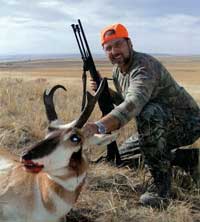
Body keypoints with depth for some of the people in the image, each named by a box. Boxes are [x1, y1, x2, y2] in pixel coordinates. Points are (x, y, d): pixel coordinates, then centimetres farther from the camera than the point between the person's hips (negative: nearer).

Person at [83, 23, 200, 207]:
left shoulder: (144, 66, -28)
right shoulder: (118, 70, 3)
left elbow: (134, 104, -46)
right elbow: (125, 101, 13)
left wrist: (100, 126, -61)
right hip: (160, 125, 10)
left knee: (148, 113, -39)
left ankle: (162, 184, -26)